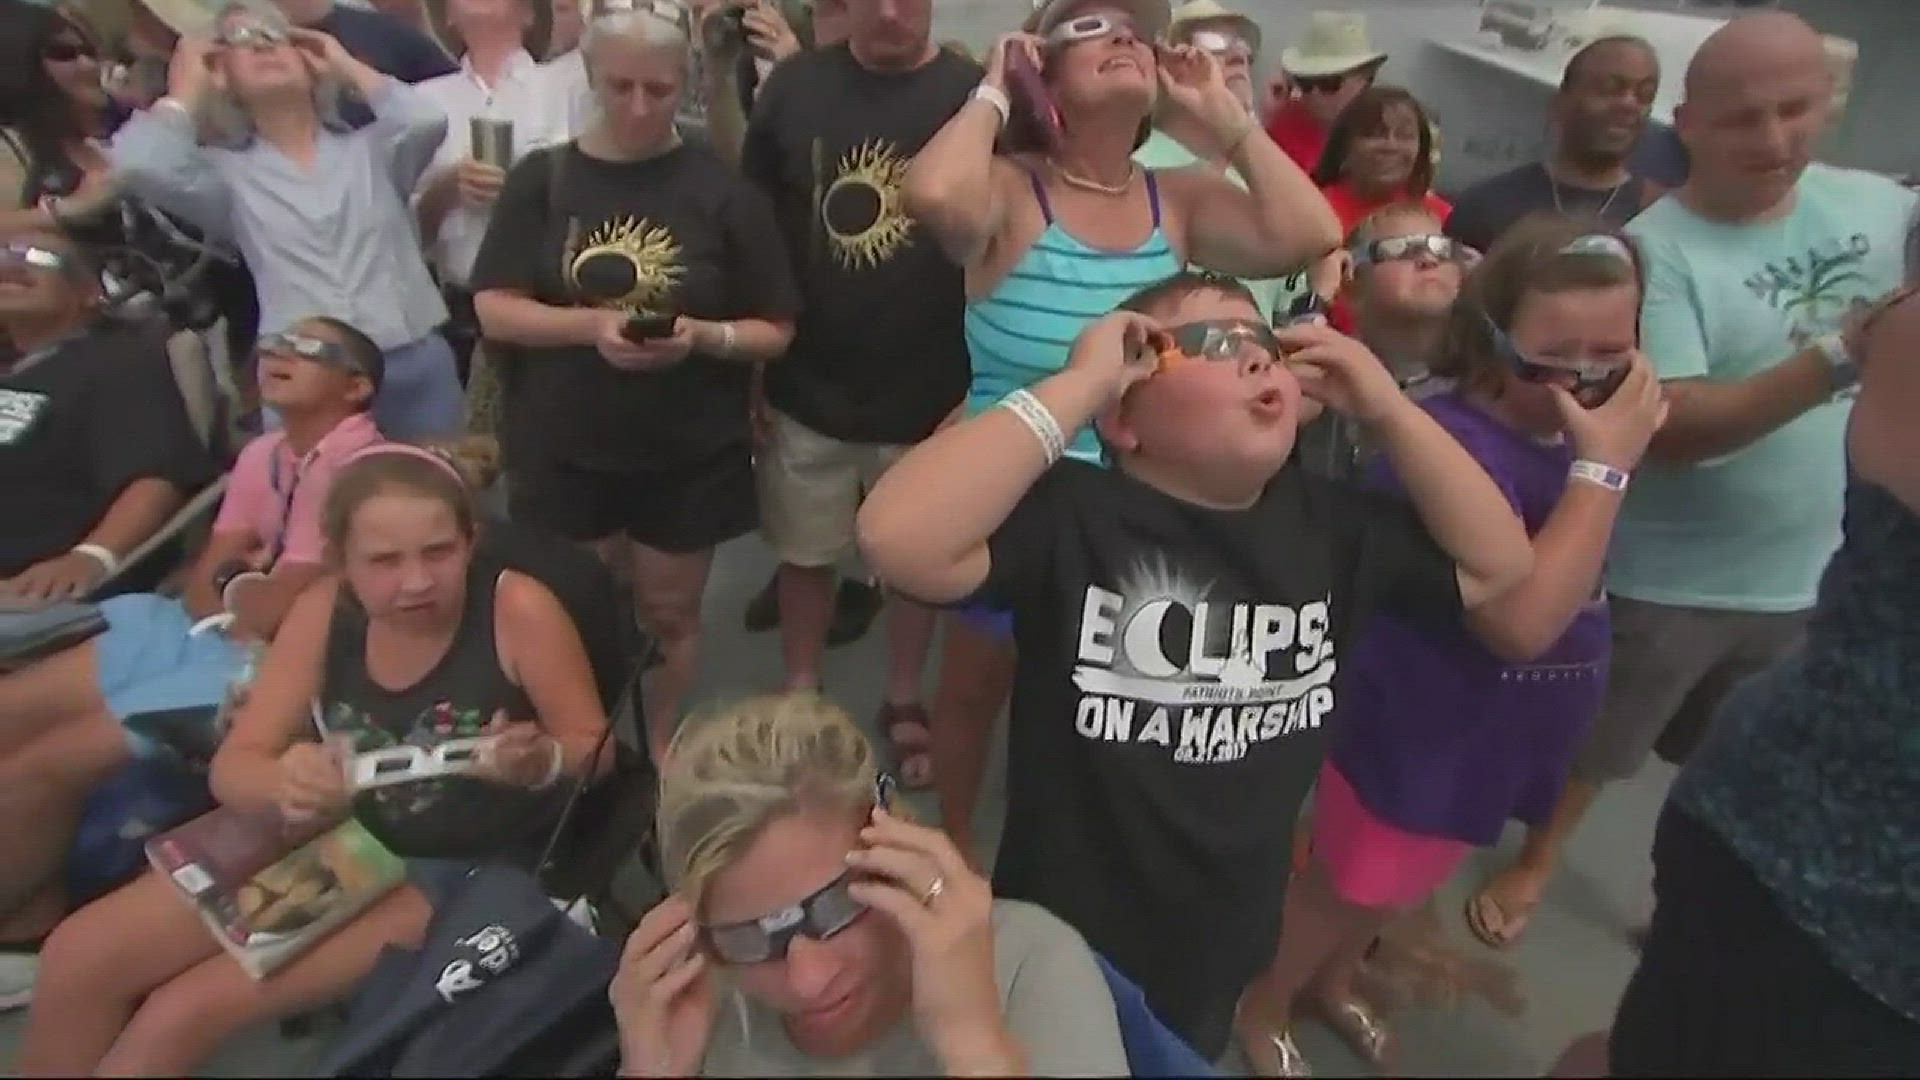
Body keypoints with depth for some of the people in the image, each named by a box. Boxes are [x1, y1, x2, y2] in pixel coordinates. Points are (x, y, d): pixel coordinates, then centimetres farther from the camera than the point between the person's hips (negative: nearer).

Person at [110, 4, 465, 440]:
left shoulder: (368, 147, 12)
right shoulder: (228, 172, 10)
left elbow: (426, 121, -8)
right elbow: (138, 166, -8)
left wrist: (347, 65, 8)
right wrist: (188, 88, 8)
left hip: (415, 364, 1)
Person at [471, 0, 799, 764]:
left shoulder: (722, 191, -6)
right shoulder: (541, 180, -2)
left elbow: (776, 330, -4)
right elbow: (494, 309, -4)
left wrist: (702, 336, -23)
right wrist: (591, 325, -21)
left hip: (690, 453, -1)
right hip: (563, 447, 1)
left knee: (669, 614, 13)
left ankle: (660, 752, 36)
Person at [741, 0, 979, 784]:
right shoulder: (795, 85, 0)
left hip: (928, 397, -1)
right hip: (807, 391, 2)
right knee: (804, 555, 15)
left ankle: (904, 706, 34)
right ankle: (799, 701, 35)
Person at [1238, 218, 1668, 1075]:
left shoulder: (1575, 436, -3)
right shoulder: (1455, 442, -31)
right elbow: (1521, 618, -38)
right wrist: (1605, 467, -35)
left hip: (1496, 734, 8)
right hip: (1413, 731, -8)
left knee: (1399, 887, 29)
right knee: (1347, 886, 15)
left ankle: (1330, 983, 56)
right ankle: (1260, 1007, 44)